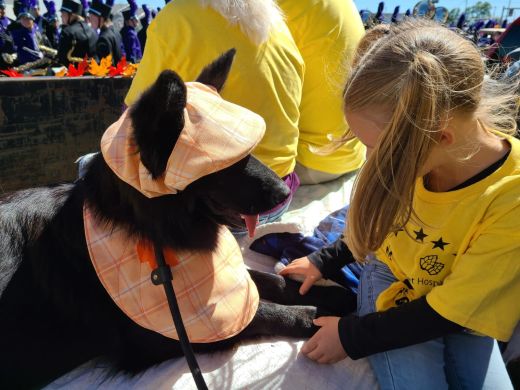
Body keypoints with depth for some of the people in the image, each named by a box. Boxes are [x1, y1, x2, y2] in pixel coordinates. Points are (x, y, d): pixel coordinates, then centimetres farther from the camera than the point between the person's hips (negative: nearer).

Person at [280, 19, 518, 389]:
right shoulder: (414, 155, -18)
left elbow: (447, 312, -23)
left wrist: (352, 336, -18)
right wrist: (325, 260, 3)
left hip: (459, 315, -1)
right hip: (390, 282, 2)